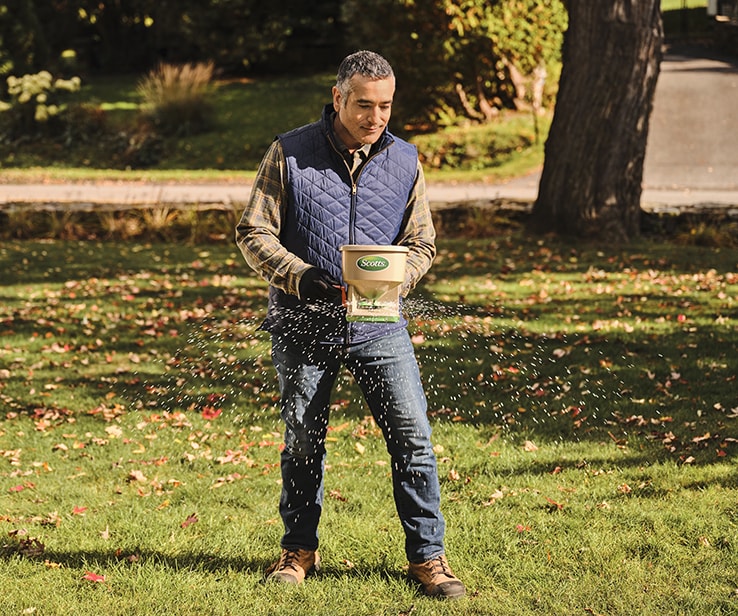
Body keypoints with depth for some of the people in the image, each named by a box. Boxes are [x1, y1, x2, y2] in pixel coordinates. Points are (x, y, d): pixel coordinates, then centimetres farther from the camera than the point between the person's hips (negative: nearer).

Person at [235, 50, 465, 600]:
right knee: (302, 441, 10)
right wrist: (299, 277, -18)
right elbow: (254, 234, -3)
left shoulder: (404, 161, 3)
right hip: (304, 327, -1)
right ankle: (300, 550, 28)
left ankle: (428, 556, 6)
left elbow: (422, 242, 9)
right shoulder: (290, 154, -4)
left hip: (379, 327, 1)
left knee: (412, 436, -5)